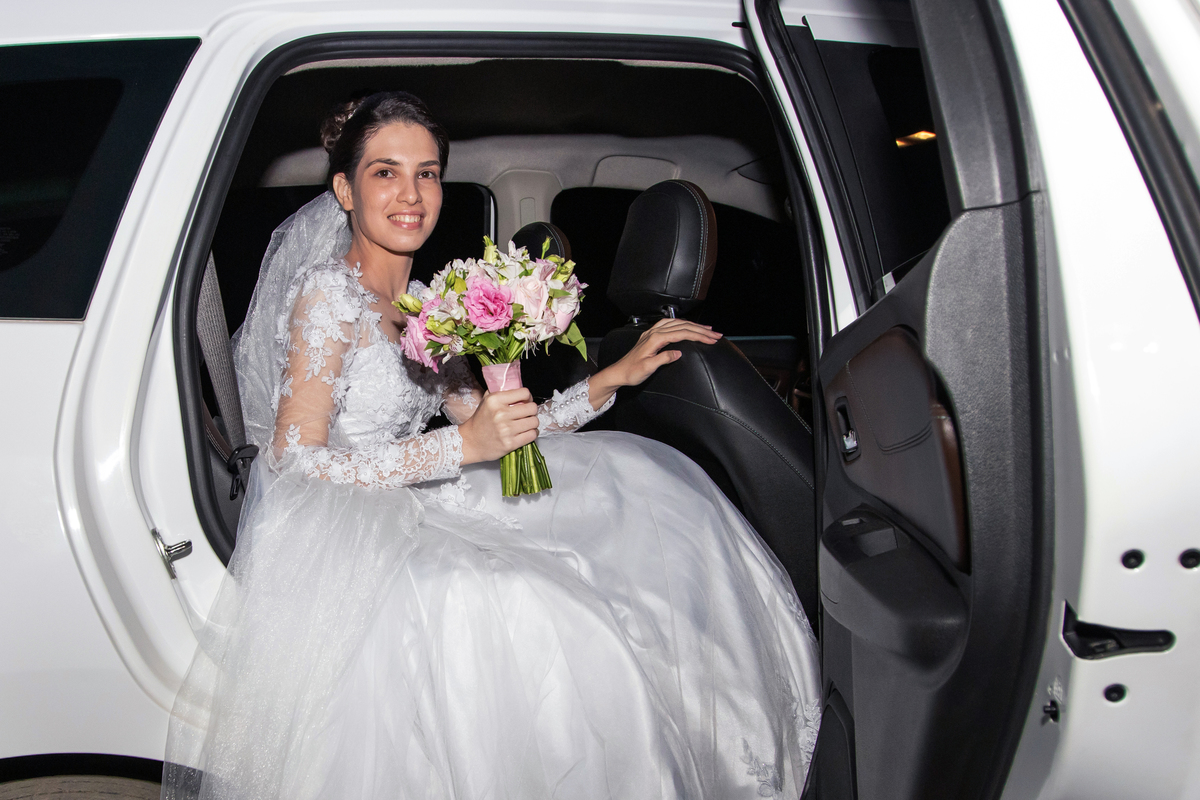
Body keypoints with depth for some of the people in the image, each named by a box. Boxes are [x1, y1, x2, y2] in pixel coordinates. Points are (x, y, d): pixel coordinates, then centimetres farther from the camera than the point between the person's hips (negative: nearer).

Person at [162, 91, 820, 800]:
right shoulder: (328, 295, -12)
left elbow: (494, 428, 9)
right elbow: (293, 462, -18)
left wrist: (615, 377, 4)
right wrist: (462, 446, -24)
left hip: (411, 519, 8)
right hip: (338, 545, -8)